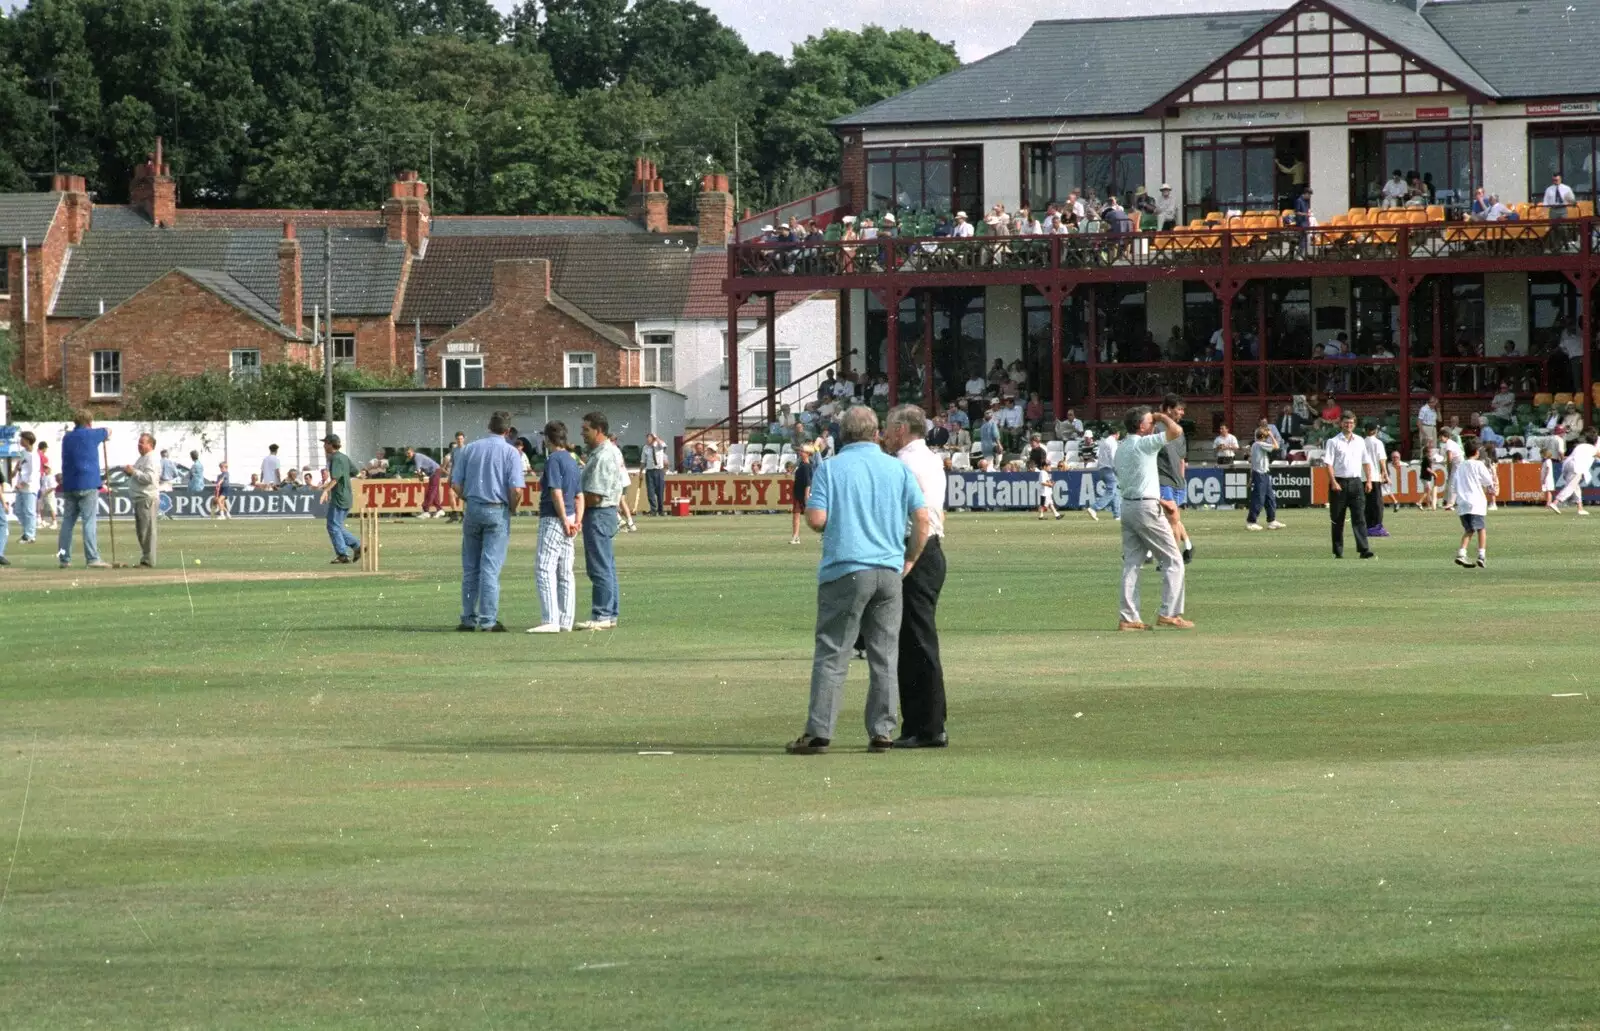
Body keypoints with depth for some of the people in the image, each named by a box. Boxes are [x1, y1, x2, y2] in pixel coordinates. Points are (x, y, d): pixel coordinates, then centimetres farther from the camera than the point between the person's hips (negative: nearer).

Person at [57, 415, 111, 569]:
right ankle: (92, 558, -13)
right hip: (88, 485, -6)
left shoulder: (67, 438, 13)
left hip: (69, 486, 6)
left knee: (67, 522, 7)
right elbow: (108, 432, 17)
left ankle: (64, 558, 7)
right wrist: (106, 435, 40)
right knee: (89, 522, -8)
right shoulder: (90, 435, -1)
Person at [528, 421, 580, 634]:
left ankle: (550, 620, -18)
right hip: (567, 520, 9)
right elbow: (579, 496, 14)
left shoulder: (553, 459, -12)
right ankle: (566, 620, 14)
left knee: (544, 569, -11)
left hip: (554, 519, -9)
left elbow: (556, 492, -18)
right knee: (565, 572, 12)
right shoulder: (572, 461, 16)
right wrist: (577, 520, 5)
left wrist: (564, 521, -15)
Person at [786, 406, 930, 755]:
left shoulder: (831, 468, -2)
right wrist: (909, 560, 15)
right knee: (885, 657, 9)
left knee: (831, 654, -1)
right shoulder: (899, 469, 7)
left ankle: (818, 732, -6)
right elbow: (923, 520, 3)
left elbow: (816, 519, -10)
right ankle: (881, 732, 8)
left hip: (845, 570, -3)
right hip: (889, 571, 3)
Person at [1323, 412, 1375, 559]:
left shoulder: (1360, 441, 13)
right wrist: (1333, 482, -16)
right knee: (1338, 520, 3)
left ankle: (1363, 549, -14)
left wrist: (1369, 480, 8)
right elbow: (1328, 463, -7)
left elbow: (1366, 462, 18)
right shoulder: (1333, 442, -1)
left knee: (1359, 517, -7)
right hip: (1339, 482, -3)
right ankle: (1338, 551, 9)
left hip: (1356, 481, 3)